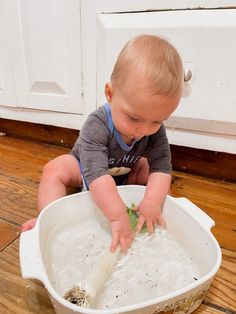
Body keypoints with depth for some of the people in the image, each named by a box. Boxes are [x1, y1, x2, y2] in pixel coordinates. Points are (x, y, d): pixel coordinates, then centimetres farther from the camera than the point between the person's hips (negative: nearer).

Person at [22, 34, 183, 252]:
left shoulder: (155, 129, -26)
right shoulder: (96, 126, -40)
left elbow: (161, 166, -30)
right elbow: (97, 174, -48)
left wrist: (153, 201, -46)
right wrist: (118, 216, -54)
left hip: (124, 174, 4)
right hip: (84, 170, -3)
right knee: (55, 169, -26)